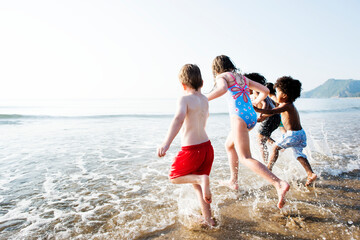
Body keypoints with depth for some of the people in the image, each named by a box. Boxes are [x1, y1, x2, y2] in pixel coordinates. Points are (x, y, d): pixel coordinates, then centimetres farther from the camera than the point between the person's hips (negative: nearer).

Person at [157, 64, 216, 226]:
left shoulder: (185, 99, -14)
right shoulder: (205, 100, 8)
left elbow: (179, 118, -35)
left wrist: (166, 143, -45)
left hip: (191, 151, -7)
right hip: (207, 146, 7)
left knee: (174, 177, 16)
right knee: (196, 185, 22)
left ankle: (200, 179, -11)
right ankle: (208, 220, 23)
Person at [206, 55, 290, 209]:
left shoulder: (222, 77, 1)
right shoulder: (243, 78, 22)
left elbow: (222, 89, -24)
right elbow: (265, 91, 23)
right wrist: (257, 101, 41)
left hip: (239, 117, -8)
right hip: (252, 117, 8)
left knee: (246, 159, -9)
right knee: (229, 145, 26)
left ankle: (280, 184, -24)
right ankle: (233, 181, 33)